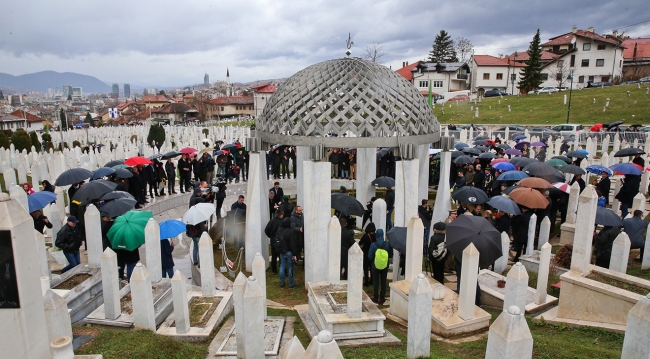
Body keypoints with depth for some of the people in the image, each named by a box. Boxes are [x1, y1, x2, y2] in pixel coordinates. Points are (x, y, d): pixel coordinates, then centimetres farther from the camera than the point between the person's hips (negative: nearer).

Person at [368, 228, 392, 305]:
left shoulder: (373, 245, -18)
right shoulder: (388, 244, -13)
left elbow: (370, 257, -13)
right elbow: (391, 255, -4)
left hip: (375, 266, -2)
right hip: (385, 267, 2)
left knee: (376, 282, 11)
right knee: (383, 282, 14)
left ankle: (376, 298, 18)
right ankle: (382, 298, 21)